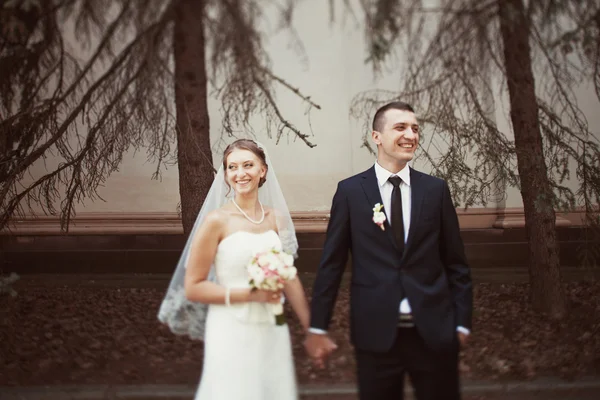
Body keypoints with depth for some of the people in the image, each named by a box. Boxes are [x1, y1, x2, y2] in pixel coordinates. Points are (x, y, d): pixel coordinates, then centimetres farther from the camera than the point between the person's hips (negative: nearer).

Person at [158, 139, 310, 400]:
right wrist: (250, 294, -17)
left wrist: (311, 329, 13)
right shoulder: (217, 220, -10)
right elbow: (193, 287, -10)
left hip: (273, 332, 5)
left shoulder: (277, 217, 5)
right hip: (233, 332, -5)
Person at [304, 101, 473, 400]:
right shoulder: (350, 191, 0)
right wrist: (317, 327, -1)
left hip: (434, 331, 1)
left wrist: (462, 322, 3)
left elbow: (455, 263, 6)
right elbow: (331, 263, 0)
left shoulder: (436, 190, 4)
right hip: (376, 333, -1)